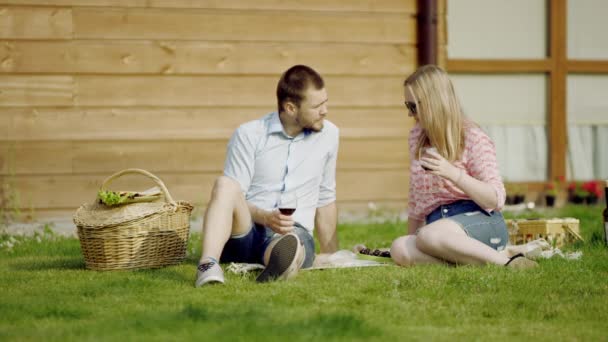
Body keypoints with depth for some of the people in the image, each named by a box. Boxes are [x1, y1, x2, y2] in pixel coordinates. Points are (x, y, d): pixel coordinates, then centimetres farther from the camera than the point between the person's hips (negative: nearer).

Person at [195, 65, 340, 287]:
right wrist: (265, 217, -24)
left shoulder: (328, 135, 11)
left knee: (290, 246, -38)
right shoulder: (249, 135, -1)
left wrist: (331, 257, 25)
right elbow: (232, 198, -5)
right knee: (225, 184, -35)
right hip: (245, 235, -1)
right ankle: (208, 264, -54)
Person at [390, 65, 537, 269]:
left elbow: (496, 199, -11)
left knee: (429, 235, -41)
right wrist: (410, 239, 24)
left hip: (482, 223, -5)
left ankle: (503, 260, -28)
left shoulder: (474, 139, -3)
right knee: (399, 249, -31)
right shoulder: (417, 137, 16)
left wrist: (452, 173, -23)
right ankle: (474, 259, -29)